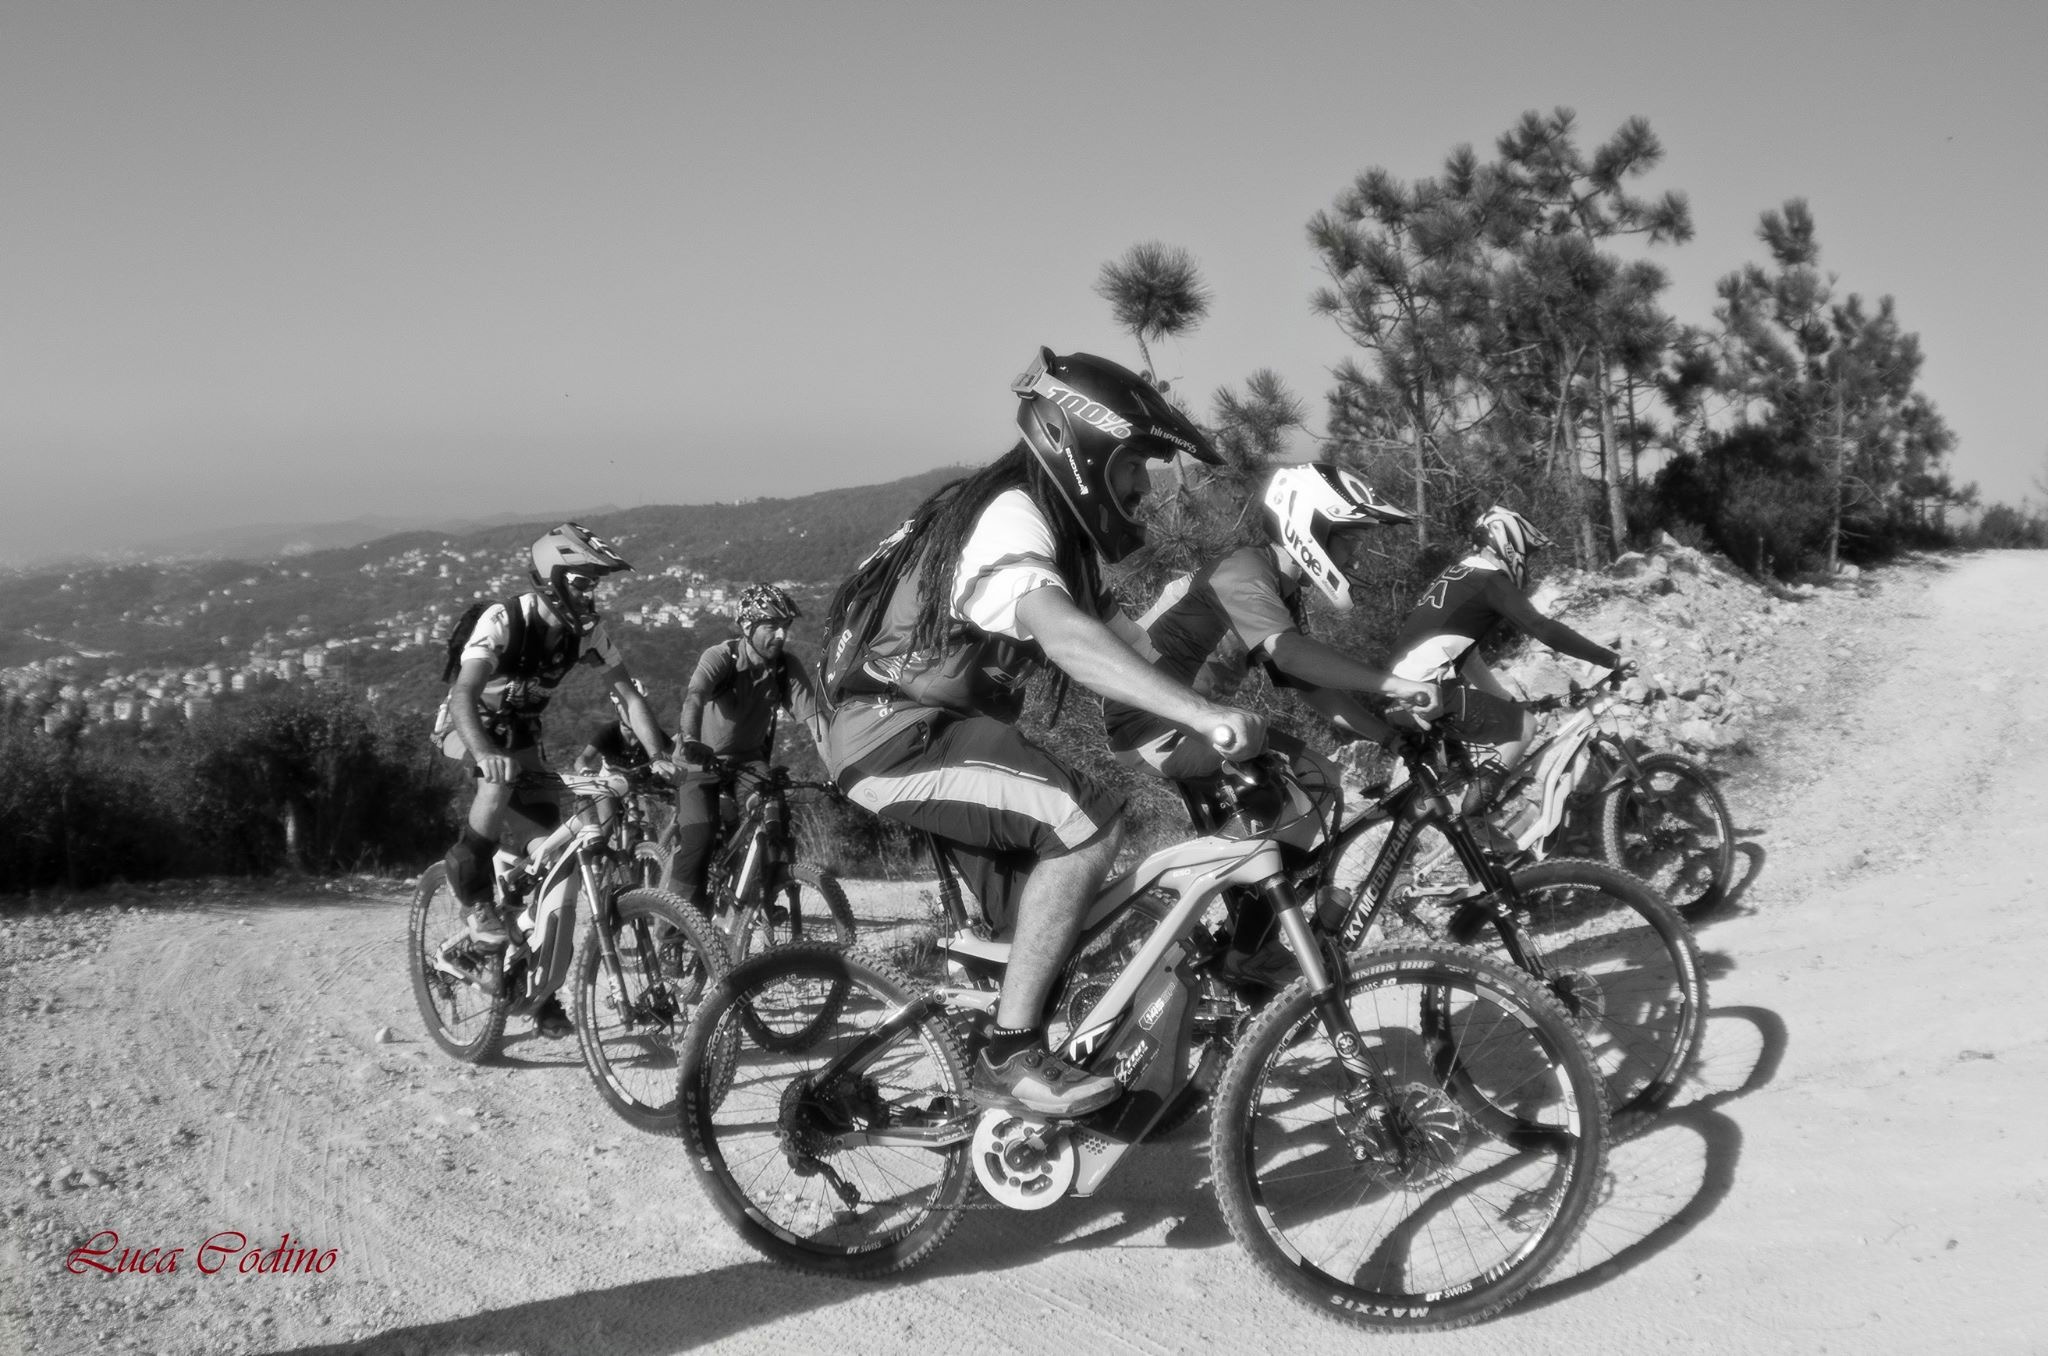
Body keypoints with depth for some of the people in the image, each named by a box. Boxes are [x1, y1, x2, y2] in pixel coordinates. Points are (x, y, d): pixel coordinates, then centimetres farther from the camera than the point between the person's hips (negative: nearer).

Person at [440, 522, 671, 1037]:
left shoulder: (587, 631, -16)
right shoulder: (502, 621, -31)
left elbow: (627, 694, -16)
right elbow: (463, 695, -43)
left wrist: (662, 758, -30)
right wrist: (483, 752, -62)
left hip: (522, 732, 5)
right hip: (473, 728, -5)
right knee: (502, 780, -38)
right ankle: (474, 900, -16)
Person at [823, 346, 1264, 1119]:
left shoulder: (1057, 527, 12)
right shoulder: (1009, 517, -21)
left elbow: (1125, 639, 9)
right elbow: (1062, 634, -40)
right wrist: (1203, 716, -47)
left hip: (944, 729, 10)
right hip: (898, 736, -10)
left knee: (1039, 924, 12)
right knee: (1089, 825, -25)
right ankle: (1012, 1059, -18)